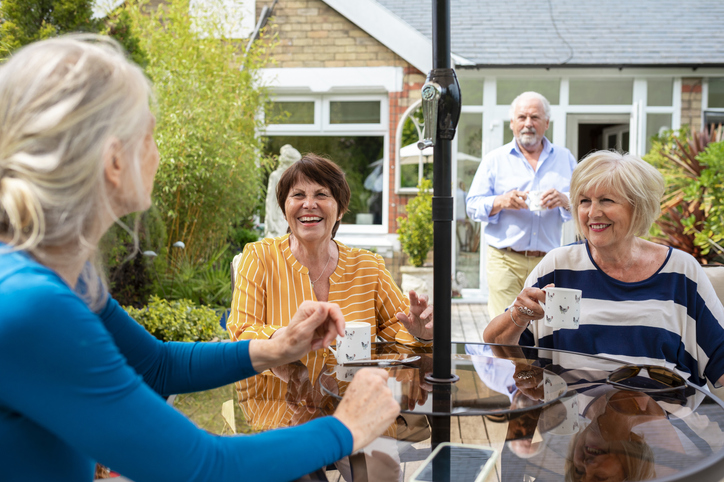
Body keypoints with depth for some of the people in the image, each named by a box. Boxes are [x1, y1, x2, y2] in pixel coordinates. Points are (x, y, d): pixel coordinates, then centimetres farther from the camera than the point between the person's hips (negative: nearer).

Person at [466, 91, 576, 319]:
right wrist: (500, 202, -16)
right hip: (505, 260, -1)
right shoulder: (494, 159, 9)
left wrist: (565, 201, -14)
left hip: (548, 262, 2)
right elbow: (473, 206, 4)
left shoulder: (564, 158, 14)